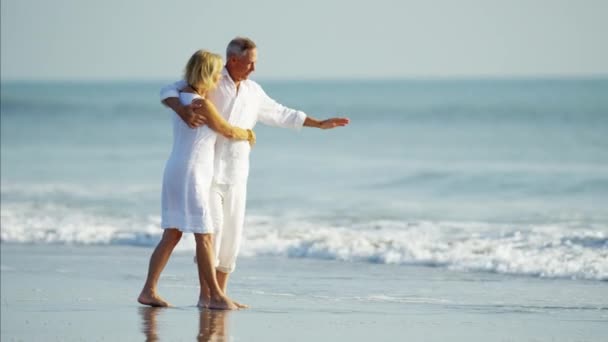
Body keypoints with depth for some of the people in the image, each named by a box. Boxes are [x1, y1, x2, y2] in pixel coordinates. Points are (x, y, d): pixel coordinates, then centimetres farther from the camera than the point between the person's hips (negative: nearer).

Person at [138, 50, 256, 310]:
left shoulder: (182, 97, 10)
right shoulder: (201, 104, -17)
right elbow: (228, 132, -8)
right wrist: (248, 134, 14)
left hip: (177, 172, 9)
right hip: (190, 174, -9)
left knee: (172, 236, 10)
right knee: (205, 236, -5)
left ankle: (149, 291, 9)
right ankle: (215, 295, -3)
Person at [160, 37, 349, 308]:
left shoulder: (253, 92, 10)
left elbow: (281, 115, 22)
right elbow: (169, 92, -15)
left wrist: (320, 124, 22)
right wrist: (183, 111, -37)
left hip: (235, 176, 6)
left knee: (232, 234, 4)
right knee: (213, 226, -16)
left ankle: (220, 293, 12)